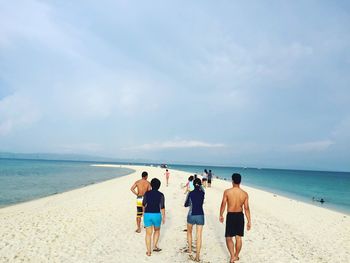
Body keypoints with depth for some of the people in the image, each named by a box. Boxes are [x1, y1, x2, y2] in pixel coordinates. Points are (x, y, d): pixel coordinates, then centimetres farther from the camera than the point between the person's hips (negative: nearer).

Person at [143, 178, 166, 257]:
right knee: (157, 230, 25)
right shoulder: (161, 195, -6)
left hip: (147, 215, 1)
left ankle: (148, 251, 14)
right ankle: (155, 246, 22)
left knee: (148, 233, 11)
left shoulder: (147, 193, 0)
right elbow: (162, 207, -5)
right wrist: (164, 217, 7)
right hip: (156, 215, -1)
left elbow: (144, 204, 13)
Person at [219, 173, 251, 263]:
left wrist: (221, 215, 8)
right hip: (240, 216, 3)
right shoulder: (245, 194, -6)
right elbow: (246, 208, -4)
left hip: (230, 216, -3)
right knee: (238, 237, 17)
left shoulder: (227, 192, -13)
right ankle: (236, 255, 30)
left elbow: (223, 205, -7)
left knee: (228, 237, 10)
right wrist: (249, 221, 4)